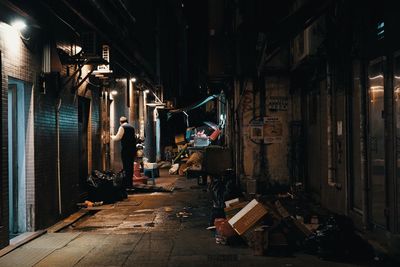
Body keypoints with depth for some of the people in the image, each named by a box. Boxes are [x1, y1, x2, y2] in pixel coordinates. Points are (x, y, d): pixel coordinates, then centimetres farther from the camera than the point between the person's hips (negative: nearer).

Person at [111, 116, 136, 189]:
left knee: (126, 166, -4)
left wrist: (112, 137, 8)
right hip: (133, 148, 7)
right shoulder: (132, 127, 15)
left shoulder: (122, 127, -6)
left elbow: (117, 138, -11)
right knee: (131, 165, 13)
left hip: (126, 149, -7)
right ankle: (130, 183, 19)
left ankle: (127, 184, -3)